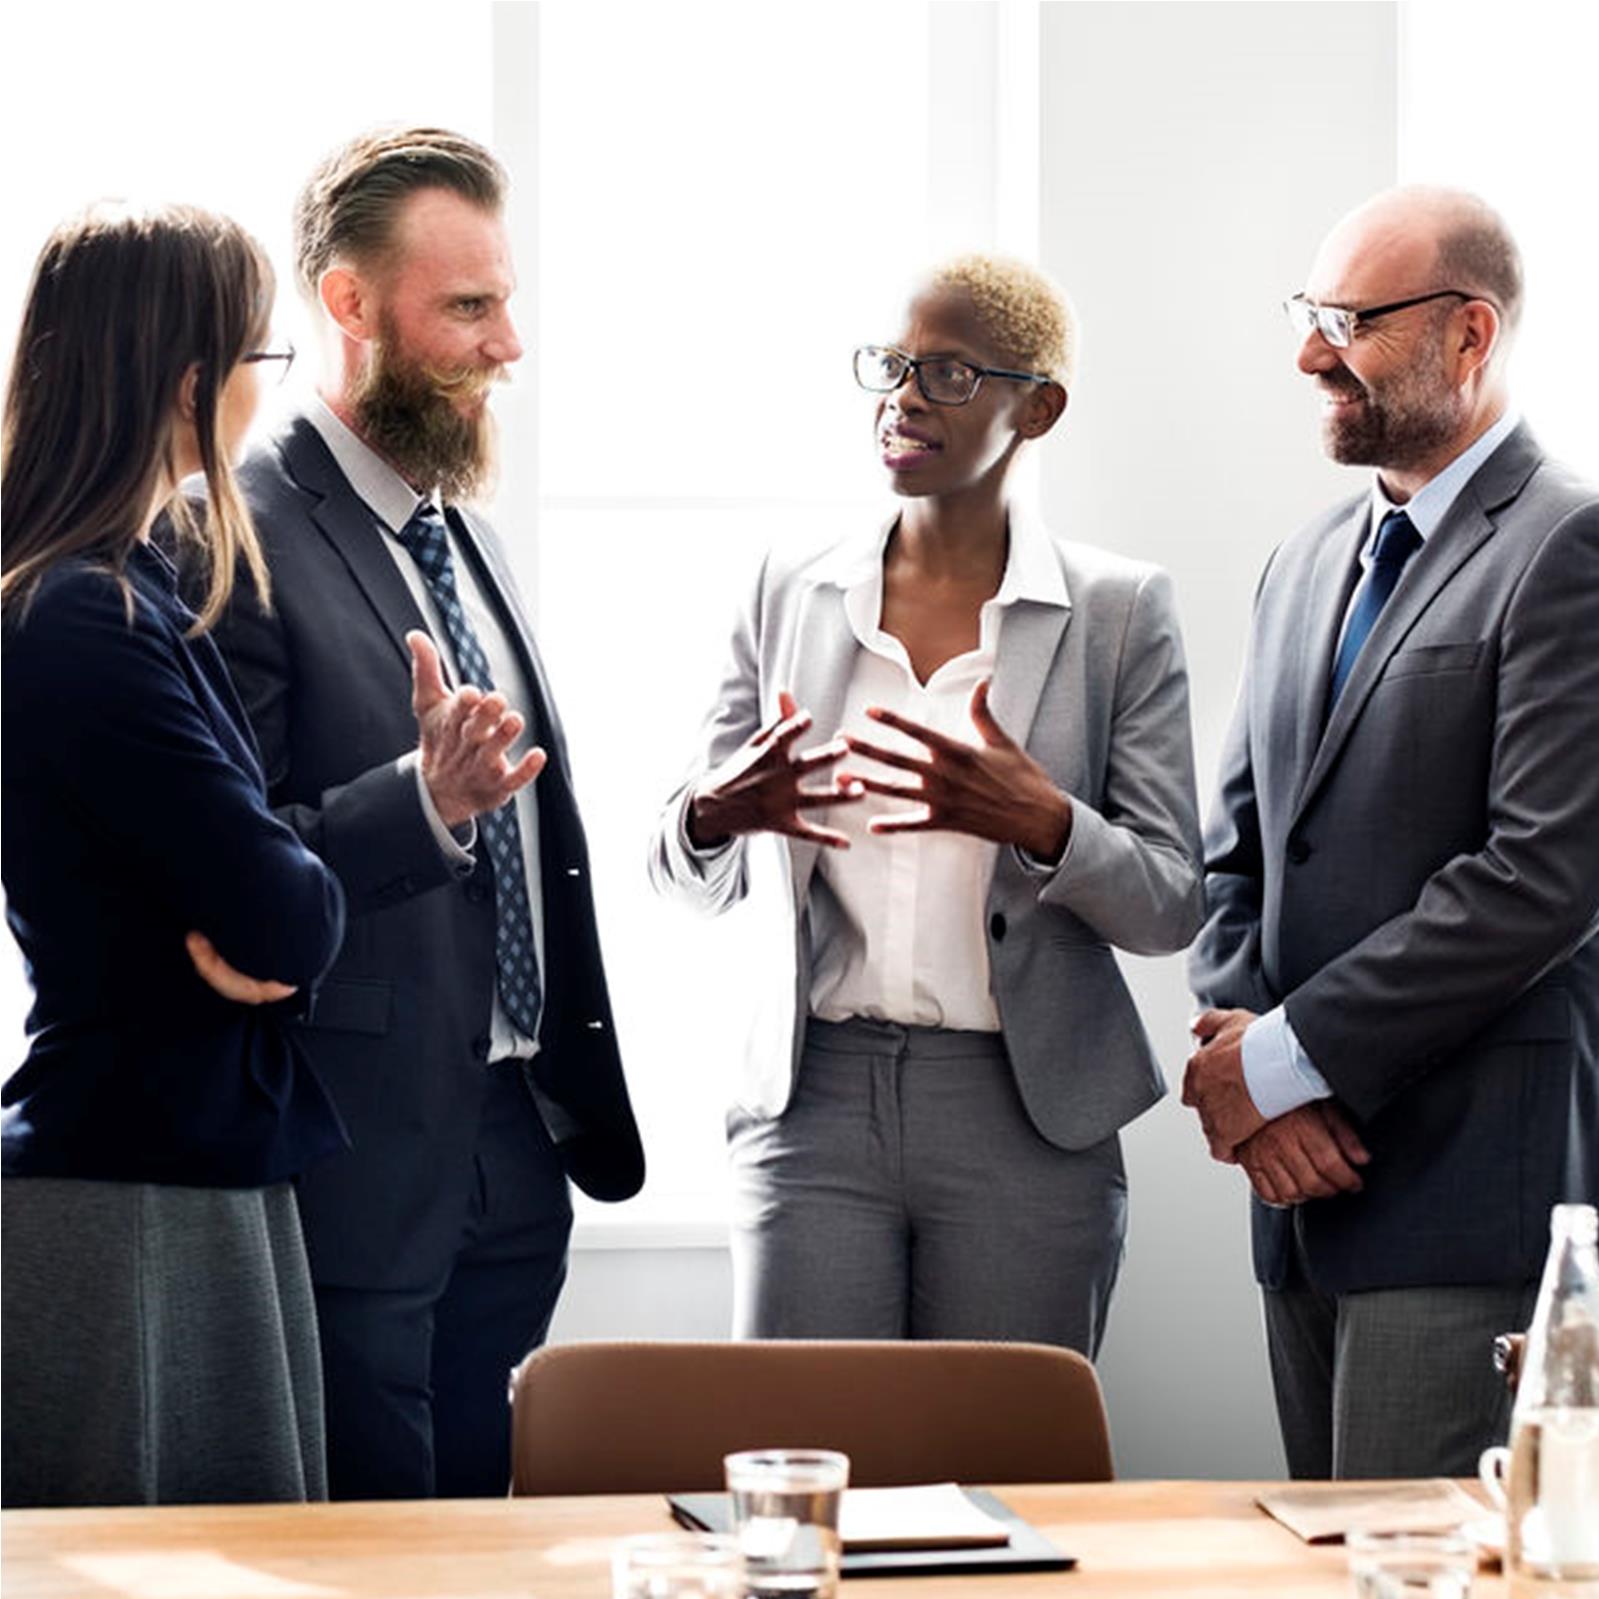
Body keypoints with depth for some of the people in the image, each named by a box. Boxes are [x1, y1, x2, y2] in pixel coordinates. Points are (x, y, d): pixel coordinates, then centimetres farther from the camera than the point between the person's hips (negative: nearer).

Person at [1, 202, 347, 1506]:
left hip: (207, 1172, 10)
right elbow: (282, 918, -21)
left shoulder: (127, 598, 13)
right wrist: (308, 902, 0)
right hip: (130, 1197, -10)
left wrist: (255, 917, -9)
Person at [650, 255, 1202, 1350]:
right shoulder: (791, 593, 9)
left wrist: (1041, 822, -21)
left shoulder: (1120, 611, 1)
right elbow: (693, 881, 13)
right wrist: (715, 816, -11)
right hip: (816, 1102, 2)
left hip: (1027, 1120, -2)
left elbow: (1170, 906, -2)